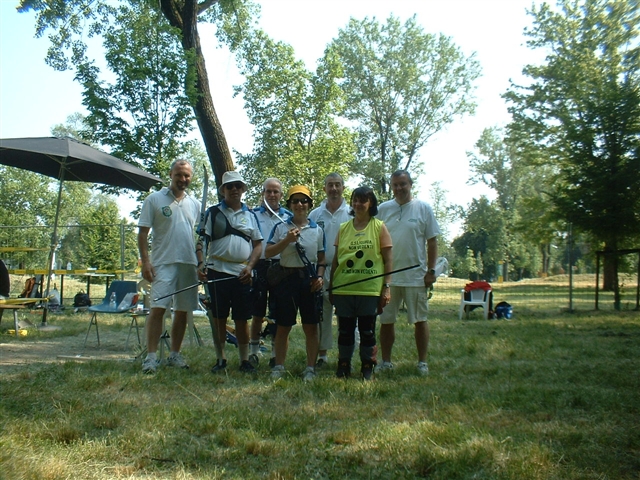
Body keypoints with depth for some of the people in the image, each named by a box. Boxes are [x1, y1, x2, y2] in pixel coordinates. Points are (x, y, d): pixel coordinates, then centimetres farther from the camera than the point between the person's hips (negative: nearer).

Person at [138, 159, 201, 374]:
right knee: (158, 308, -10)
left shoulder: (195, 204, 14)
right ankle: (151, 356, -4)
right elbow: (142, 232, -2)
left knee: (182, 311, 8)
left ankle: (175, 355, 19)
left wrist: (201, 262, 10)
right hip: (163, 262, -4)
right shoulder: (154, 199, 0)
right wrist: (145, 261, -11)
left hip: (189, 263, 5)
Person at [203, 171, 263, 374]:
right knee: (219, 318, 5)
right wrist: (201, 263, -13)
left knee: (242, 319, 4)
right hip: (218, 271, -1)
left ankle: (245, 360, 14)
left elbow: (258, 244, 11)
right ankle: (220, 360, 16)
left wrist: (250, 266, -4)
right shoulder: (213, 212, 7)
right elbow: (203, 240, 2)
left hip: (242, 274, 1)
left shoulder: (250, 215, 12)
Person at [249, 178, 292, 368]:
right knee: (257, 312, 5)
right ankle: (254, 350, 18)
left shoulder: (289, 217, 9)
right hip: (259, 266, 0)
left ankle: (276, 352, 16)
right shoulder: (253, 214, 6)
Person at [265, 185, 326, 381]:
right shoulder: (281, 227, 3)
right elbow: (268, 253, -3)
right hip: (286, 278, -1)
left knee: (311, 326, 4)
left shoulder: (317, 230, 7)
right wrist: (287, 240, -14)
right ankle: (279, 366, 18)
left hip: (309, 279, 1)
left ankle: (310, 368, 14)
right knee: (283, 326, 6)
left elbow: (322, 258, 12)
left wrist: (320, 276, -4)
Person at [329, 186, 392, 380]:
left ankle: (367, 369, 19)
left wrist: (386, 287, -6)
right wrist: (331, 286, 10)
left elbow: (388, 260, 0)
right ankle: (343, 368, 22)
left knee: (367, 331, 6)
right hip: (343, 289, 3)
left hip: (370, 289, -2)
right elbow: (336, 259, 13)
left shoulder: (379, 227, 2)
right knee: (345, 330, 10)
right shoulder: (343, 228, 9)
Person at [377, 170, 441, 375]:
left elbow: (432, 241, 1)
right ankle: (386, 362, 19)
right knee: (386, 321, 8)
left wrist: (431, 270, -5)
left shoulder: (423, 208, 0)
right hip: (387, 276, 2)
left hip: (416, 276, -2)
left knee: (420, 320, 7)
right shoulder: (383, 209, 5)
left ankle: (422, 362, 19)